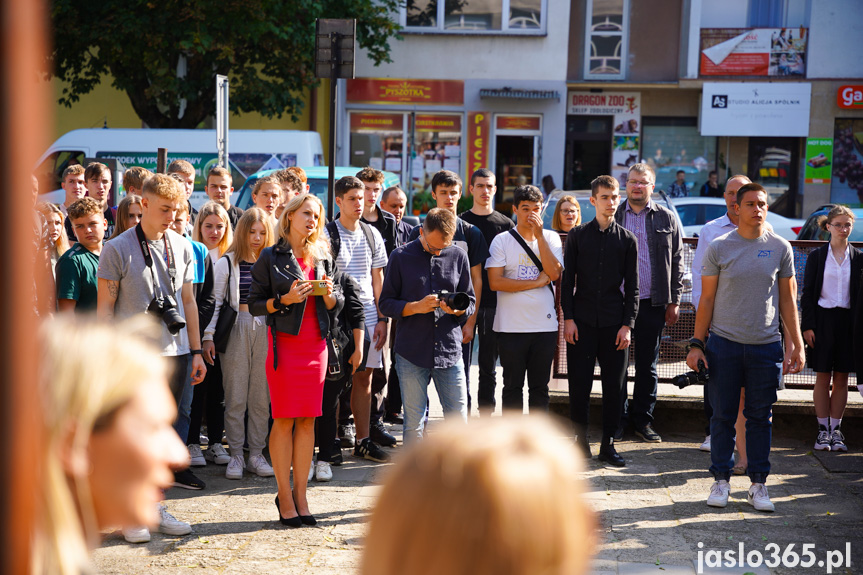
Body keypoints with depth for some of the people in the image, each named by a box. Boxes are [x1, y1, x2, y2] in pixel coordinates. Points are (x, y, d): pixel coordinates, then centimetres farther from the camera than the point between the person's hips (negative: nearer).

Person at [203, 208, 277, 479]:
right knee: (235, 397, 0)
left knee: (261, 396, 4)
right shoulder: (227, 263, 3)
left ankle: (256, 454, 12)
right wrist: (208, 336, -5)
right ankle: (236, 455, 8)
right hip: (236, 330, -2)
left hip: (266, 331, 2)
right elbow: (216, 301, 2)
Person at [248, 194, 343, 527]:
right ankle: (285, 496, 4)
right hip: (285, 344, -4)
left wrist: (329, 294, -6)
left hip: (316, 345, 4)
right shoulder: (271, 258, 1)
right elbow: (254, 304, -1)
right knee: (284, 420, -3)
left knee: (307, 421, 4)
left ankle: (300, 495, 9)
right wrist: (284, 300, -16)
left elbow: (336, 307, 15)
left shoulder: (322, 258, 13)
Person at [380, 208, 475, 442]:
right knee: (414, 423, 4)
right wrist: (416, 307, -13)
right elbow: (386, 304, 3)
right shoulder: (402, 256, 2)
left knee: (458, 419, 1)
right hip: (411, 352, -1)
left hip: (450, 350, 2)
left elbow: (470, 301, 13)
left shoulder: (458, 256, 7)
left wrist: (457, 309, -10)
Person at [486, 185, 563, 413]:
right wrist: (536, 282, -10)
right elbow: (495, 282, -10)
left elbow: (554, 273, -9)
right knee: (513, 386, 5)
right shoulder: (502, 241, 0)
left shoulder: (551, 238, 7)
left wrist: (539, 236, -12)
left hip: (545, 325, 2)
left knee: (540, 386, 8)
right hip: (511, 326, -2)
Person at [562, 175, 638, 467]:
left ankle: (608, 443, 13)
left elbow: (632, 286, 5)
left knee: (614, 385, 3)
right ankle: (581, 441, 11)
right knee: (579, 383, 0)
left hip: (614, 322, 1)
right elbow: (567, 279, 5)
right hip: (582, 321, 0)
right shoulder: (577, 235, 6)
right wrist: (568, 318, -3)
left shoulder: (627, 239, 6)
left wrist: (627, 324, -3)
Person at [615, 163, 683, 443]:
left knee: (648, 365, 7)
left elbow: (676, 262, 7)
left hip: (652, 303, 0)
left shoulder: (667, 218, 5)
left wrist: (674, 301, 2)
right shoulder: (613, 216, 5)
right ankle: (618, 420, 15)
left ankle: (643, 419, 17)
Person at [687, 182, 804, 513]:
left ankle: (759, 484, 13)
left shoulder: (780, 248, 4)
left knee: (760, 417, 5)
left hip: (766, 346, 1)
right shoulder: (719, 248, 1)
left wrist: (797, 344, 5)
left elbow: (788, 299, 9)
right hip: (724, 343, -1)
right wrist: (696, 344, 0)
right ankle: (721, 481, 14)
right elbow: (707, 299, 4)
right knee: (723, 415, 4)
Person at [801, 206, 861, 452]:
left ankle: (835, 430, 12)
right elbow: (808, 293, 2)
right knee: (823, 378, 1)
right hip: (823, 319, -1)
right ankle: (823, 430, 8)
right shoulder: (816, 256, 2)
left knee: (842, 378, 4)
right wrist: (808, 325, -6)